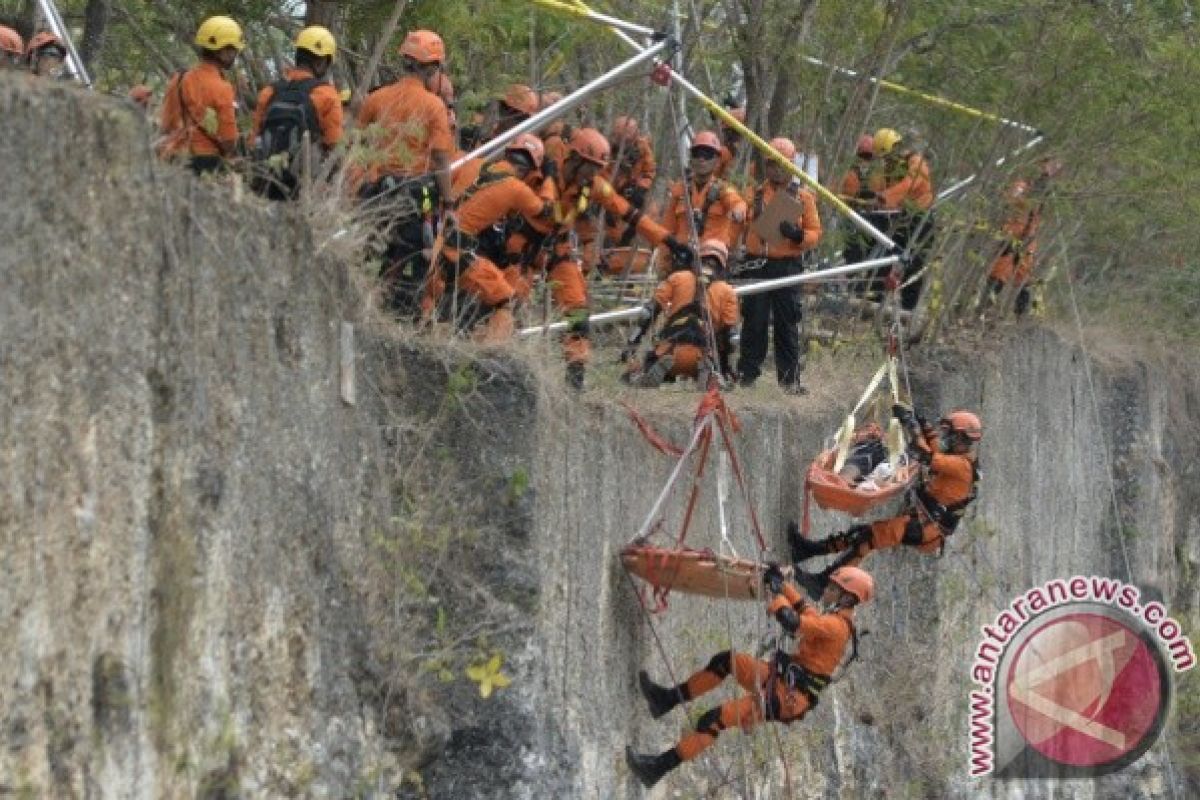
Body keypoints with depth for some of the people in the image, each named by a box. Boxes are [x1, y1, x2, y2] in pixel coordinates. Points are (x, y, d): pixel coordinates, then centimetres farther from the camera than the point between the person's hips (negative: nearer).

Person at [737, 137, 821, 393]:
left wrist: (798, 235, -16)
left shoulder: (803, 197, 8)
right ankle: (747, 372, 7)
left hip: (788, 265, -1)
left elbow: (815, 233, 4)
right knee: (754, 321, 0)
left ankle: (790, 377, 4)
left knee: (787, 324, 1)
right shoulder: (754, 195, 12)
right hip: (757, 264, 1)